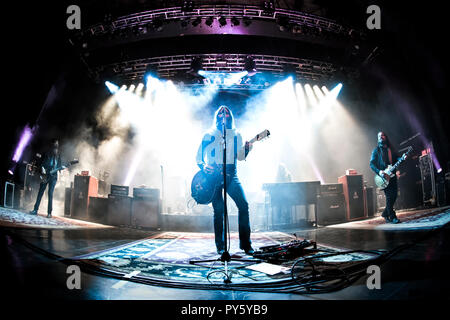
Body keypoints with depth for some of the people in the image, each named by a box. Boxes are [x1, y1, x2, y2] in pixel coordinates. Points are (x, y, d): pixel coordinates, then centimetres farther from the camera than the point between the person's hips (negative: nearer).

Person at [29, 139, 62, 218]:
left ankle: (49, 213, -6)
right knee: (40, 192, 0)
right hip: (45, 175, 0)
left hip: (53, 176, 0)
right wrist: (43, 169, -13)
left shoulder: (58, 156, 12)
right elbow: (42, 164, 3)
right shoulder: (47, 154, 7)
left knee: (50, 194, -7)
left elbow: (59, 166, 12)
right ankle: (35, 210, 7)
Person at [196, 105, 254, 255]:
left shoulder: (236, 135, 15)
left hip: (231, 175, 1)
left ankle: (246, 244, -3)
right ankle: (220, 246, 9)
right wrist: (203, 166, -8)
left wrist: (246, 149, -12)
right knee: (218, 210, -3)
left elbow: (240, 156, 9)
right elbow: (199, 156, 12)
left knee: (243, 205, -13)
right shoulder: (209, 136, 11)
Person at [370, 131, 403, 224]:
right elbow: (372, 164, -2)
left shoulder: (391, 149, 17)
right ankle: (392, 217, -5)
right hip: (383, 177, -5)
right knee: (389, 196, -10)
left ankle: (385, 213, 19)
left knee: (394, 195, 2)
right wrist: (379, 172, -18)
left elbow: (397, 158, 11)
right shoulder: (376, 150, 3)